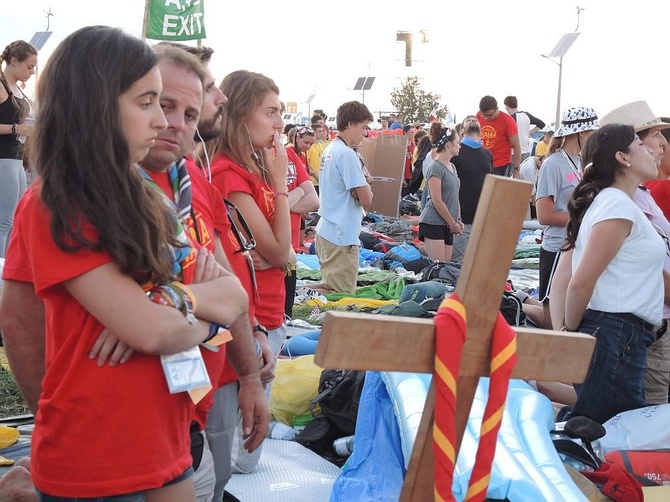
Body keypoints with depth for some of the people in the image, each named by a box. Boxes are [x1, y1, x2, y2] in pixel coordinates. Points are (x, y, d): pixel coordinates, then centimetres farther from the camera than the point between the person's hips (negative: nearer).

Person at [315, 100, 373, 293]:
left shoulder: (329, 149, 12)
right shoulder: (347, 155, -17)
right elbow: (366, 200, -17)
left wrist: (363, 181, -3)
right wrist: (367, 182, 2)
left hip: (325, 232, 10)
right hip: (341, 238, -10)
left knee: (330, 292, 16)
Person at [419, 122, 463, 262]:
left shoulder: (452, 167, 15)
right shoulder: (435, 167, -12)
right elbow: (437, 201, -15)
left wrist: (458, 220, 9)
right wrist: (453, 224, -9)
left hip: (447, 225, 9)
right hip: (433, 223, -9)